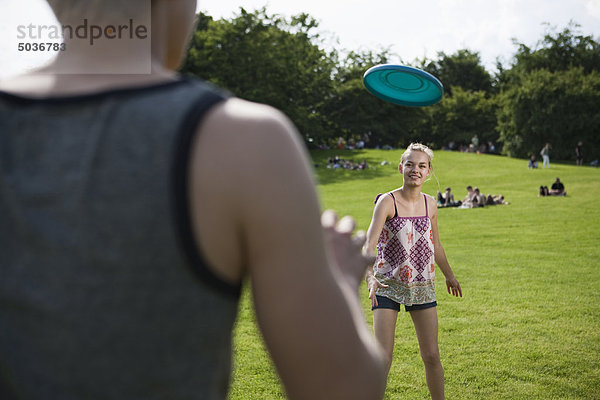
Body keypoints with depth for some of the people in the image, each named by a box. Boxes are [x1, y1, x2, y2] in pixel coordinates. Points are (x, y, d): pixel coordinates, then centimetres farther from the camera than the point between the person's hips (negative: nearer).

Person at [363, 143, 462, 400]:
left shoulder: (430, 204, 2)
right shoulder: (387, 202, -12)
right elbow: (370, 243, -23)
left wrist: (449, 275, 30)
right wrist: (370, 277, -40)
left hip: (423, 286, 4)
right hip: (388, 285, -4)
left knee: (431, 355, 7)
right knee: (383, 357, -8)